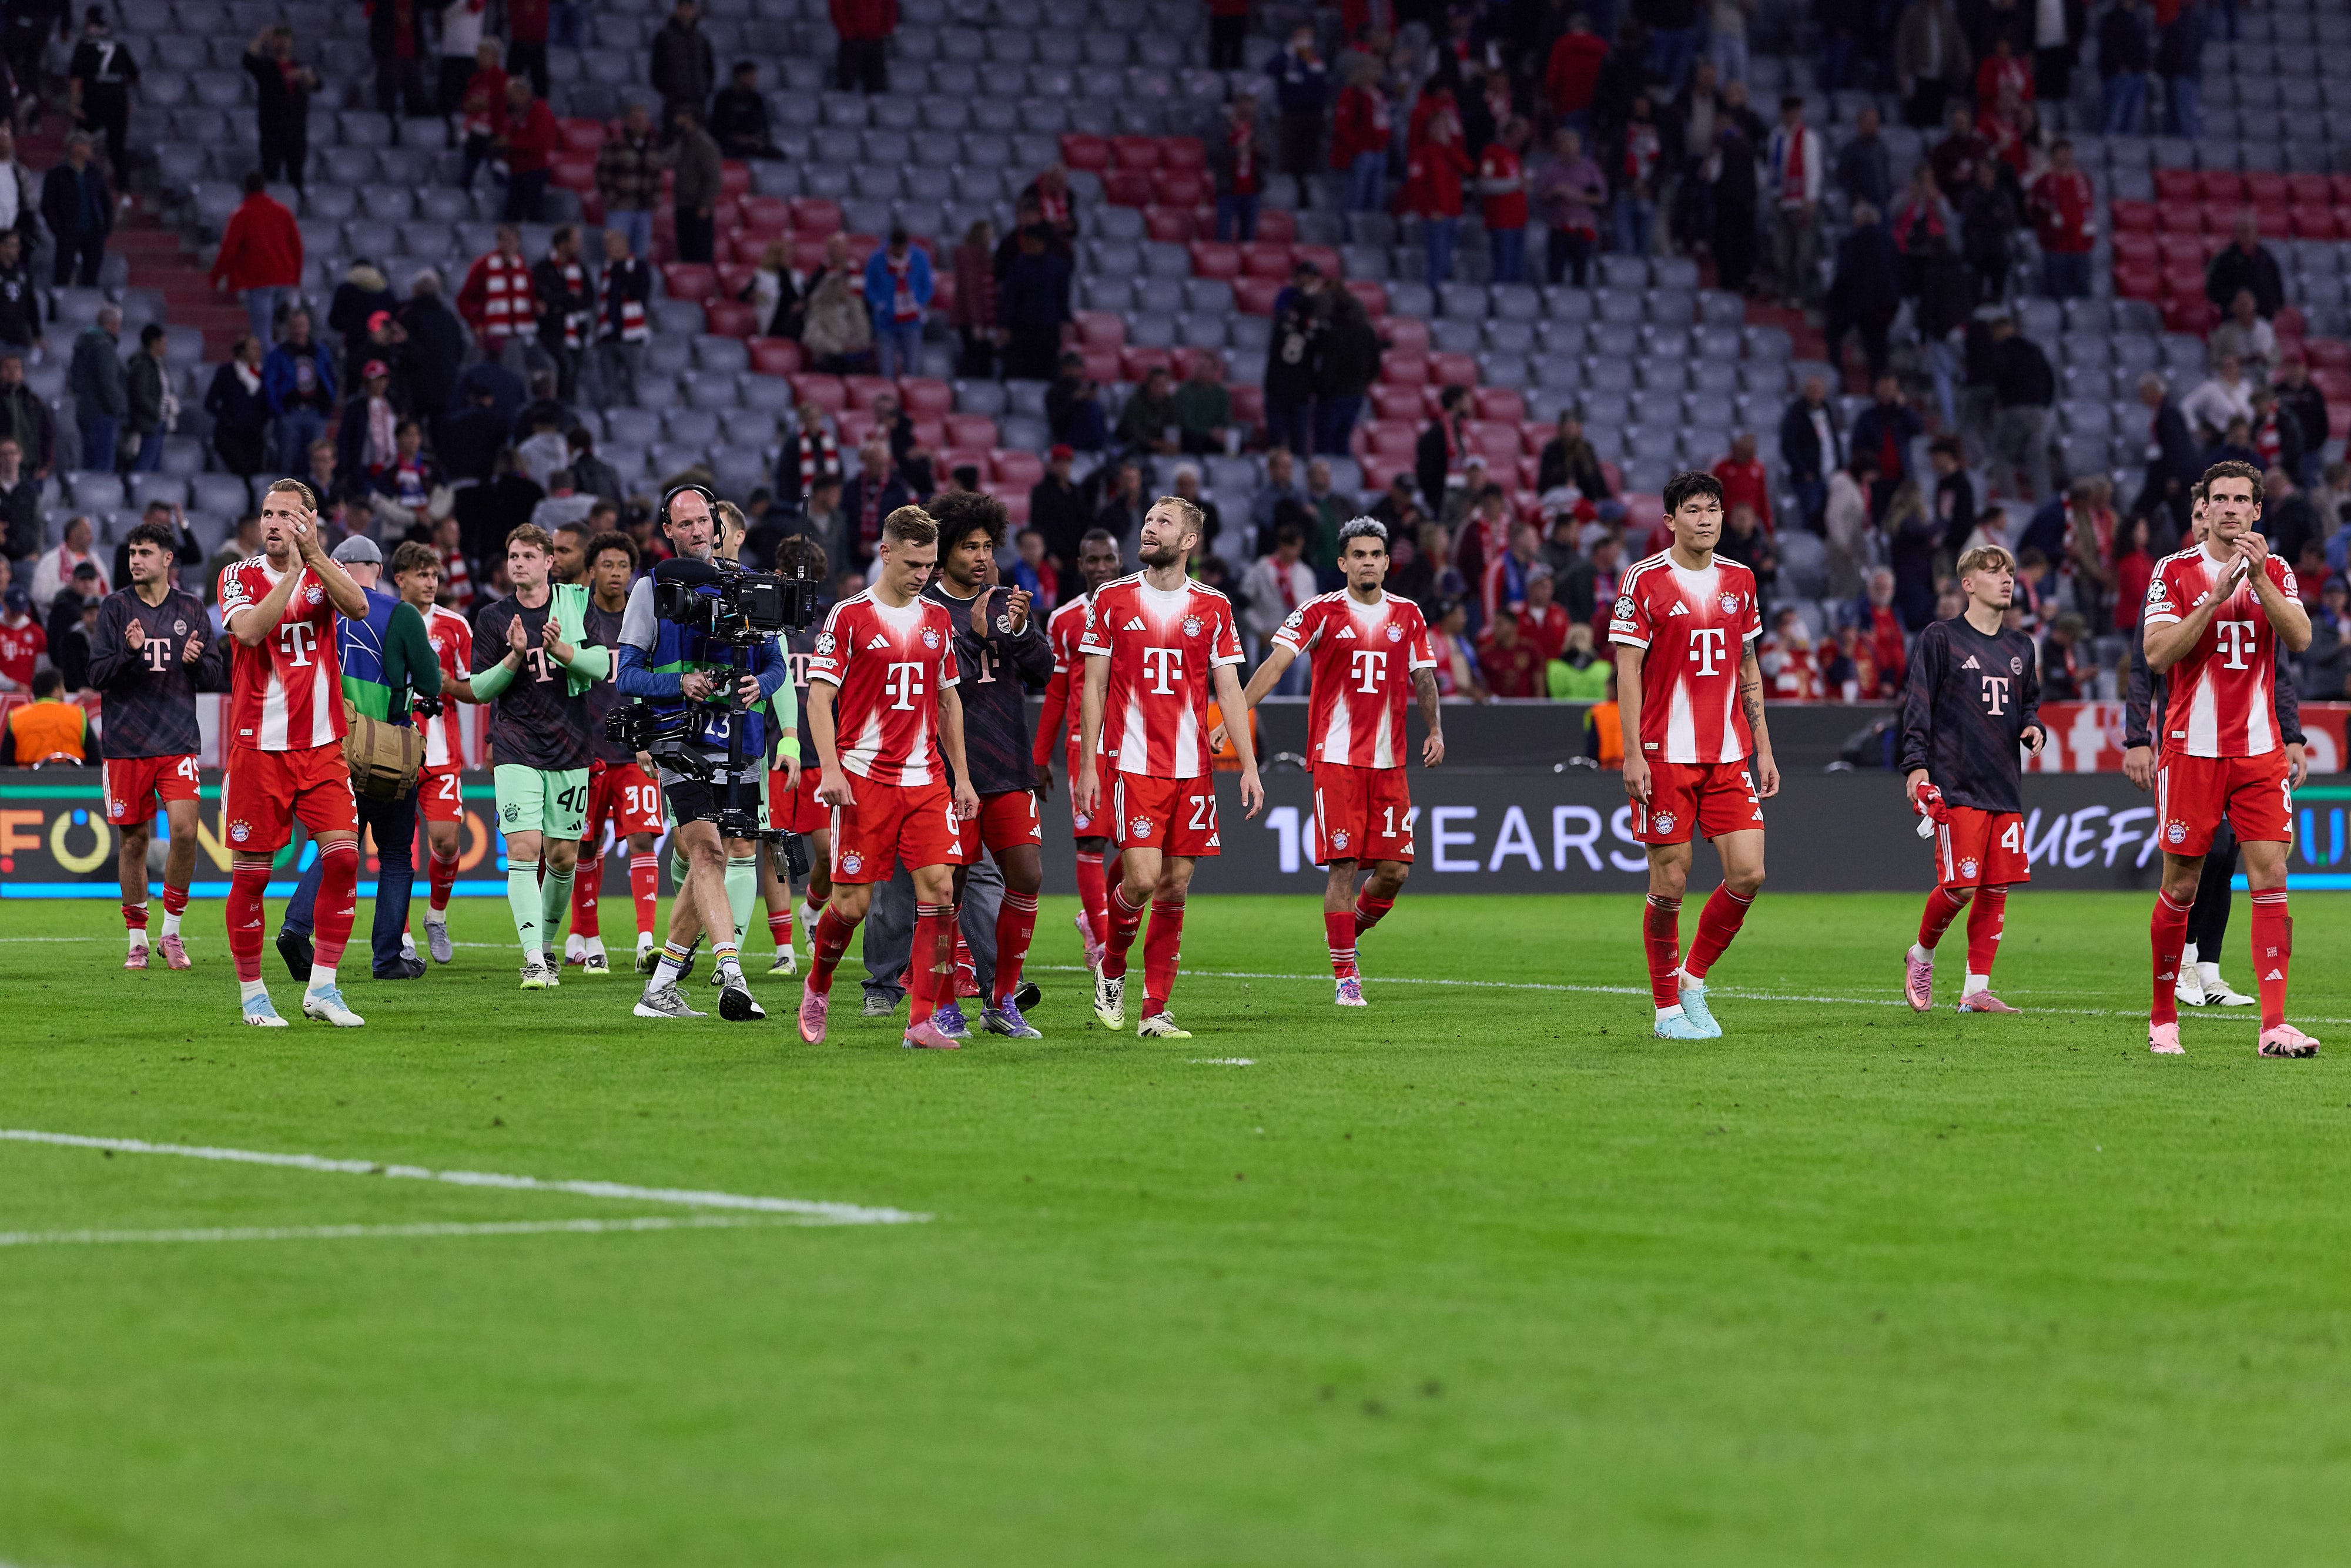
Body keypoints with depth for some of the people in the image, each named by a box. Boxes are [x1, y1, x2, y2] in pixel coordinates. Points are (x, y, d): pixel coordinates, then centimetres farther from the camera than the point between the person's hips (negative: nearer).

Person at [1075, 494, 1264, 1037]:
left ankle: (1155, 1011, 8)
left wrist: (1249, 767, 1)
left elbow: (1229, 691, 8)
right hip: (1132, 763, -2)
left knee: (1176, 886, 2)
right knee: (1143, 878, -14)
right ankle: (1111, 968, 13)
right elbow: (1093, 687, 5)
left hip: (1193, 767, 2)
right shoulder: (1113, 600, 3)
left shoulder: (1213, 608, 7)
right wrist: (1087, 764, -1)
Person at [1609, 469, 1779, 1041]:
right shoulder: (1645, 581, -4)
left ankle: (1693, 977, 14)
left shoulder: (1739, 580, 11)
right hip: (1665, 756, -5)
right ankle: (1667, 1008, 10)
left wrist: (1762, 747, 12)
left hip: (1728, 757, 5)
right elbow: (1628, 670, -6)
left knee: (1748, 873, -5)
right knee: (1670, 885, -2)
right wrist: (1632, 753, -13)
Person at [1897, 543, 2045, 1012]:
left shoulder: (2020, 647, 16)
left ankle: (1976, 990, 7)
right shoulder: (1940, 639, -1)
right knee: (1960, 886, -12)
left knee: (1996, 889, 1)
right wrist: (1916, 763, -14)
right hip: (1956, 787, -6)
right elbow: (1917, 704, -4)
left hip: (2004, 788, 6)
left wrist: (2034, 728, 4)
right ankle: (1921, 956, 15)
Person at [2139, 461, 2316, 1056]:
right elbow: (2157, 655, -10)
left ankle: (2274, 1024, -11)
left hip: (2259, 750, 2)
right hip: (2192, 749, -2)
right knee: (2180, 888, 2)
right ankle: (2163, 1019, 17)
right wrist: (2216, 596, -17)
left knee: (2271, 879, -8)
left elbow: (2300, 638, -7)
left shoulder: (2275, 571, 8)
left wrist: (2260, 578, -18)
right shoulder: (2175, 571, 1)